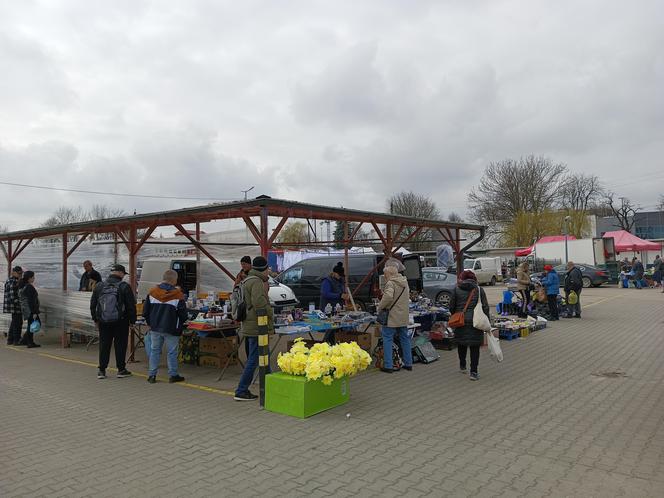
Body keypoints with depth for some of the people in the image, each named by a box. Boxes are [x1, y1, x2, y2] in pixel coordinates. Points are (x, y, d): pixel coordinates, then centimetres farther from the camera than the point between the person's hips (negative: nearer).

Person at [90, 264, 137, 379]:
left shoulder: (99, 287, 5)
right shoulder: (124, 287, -9)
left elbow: (92, 305, 12)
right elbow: (131, 306, -8)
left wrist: (96, 319, 21)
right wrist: (132, 320, 1)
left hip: (103, 322, 4)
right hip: (120, 322, -3)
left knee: (104, 345, 10)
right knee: (120, 345, 5)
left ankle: (101, 370, 12)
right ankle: (121, 369, 10)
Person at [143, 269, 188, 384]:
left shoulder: (152, 292, 0)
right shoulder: (178, 295, -13)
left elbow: (145, 311, 6)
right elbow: (183, 314, -9)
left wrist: (150, 323, 18)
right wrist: (180, 325, 10)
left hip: (155, 328, 4)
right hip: (171, 329, -4)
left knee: (154, 350, 13)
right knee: (172, 352, 6)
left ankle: (152, 375, 16)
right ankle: (173, 375, 12)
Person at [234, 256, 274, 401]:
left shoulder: (247, 280, 16)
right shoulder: (256, 282, -17)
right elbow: (259, 303, -28)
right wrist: (270, 313, -14)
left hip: (249, 326, 11)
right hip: (257, 327, -11)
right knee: (253, 360, -3)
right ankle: (241, 392, 3)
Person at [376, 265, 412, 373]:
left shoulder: (391, 283, -14)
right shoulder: (405, 283, 13)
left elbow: (388, 297, -29)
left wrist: (379, 307, -16)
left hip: (392, 317, -8)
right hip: (403, 317, 8)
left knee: (387, 340, -1)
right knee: (405, 339, 16)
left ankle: (388, 365, -2)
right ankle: (408, 363, 23)